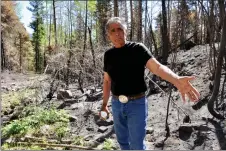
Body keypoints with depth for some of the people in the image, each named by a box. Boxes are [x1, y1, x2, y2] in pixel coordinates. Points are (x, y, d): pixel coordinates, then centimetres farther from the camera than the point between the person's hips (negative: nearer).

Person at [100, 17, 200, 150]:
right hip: (116, 104, 4)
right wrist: (104, 104, 14)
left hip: (137, 104, -4)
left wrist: (177, 80, -44)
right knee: (122, 140, 19)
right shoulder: (108, 55, 4)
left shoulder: (138, 49, -10)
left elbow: (157, 67, -25)